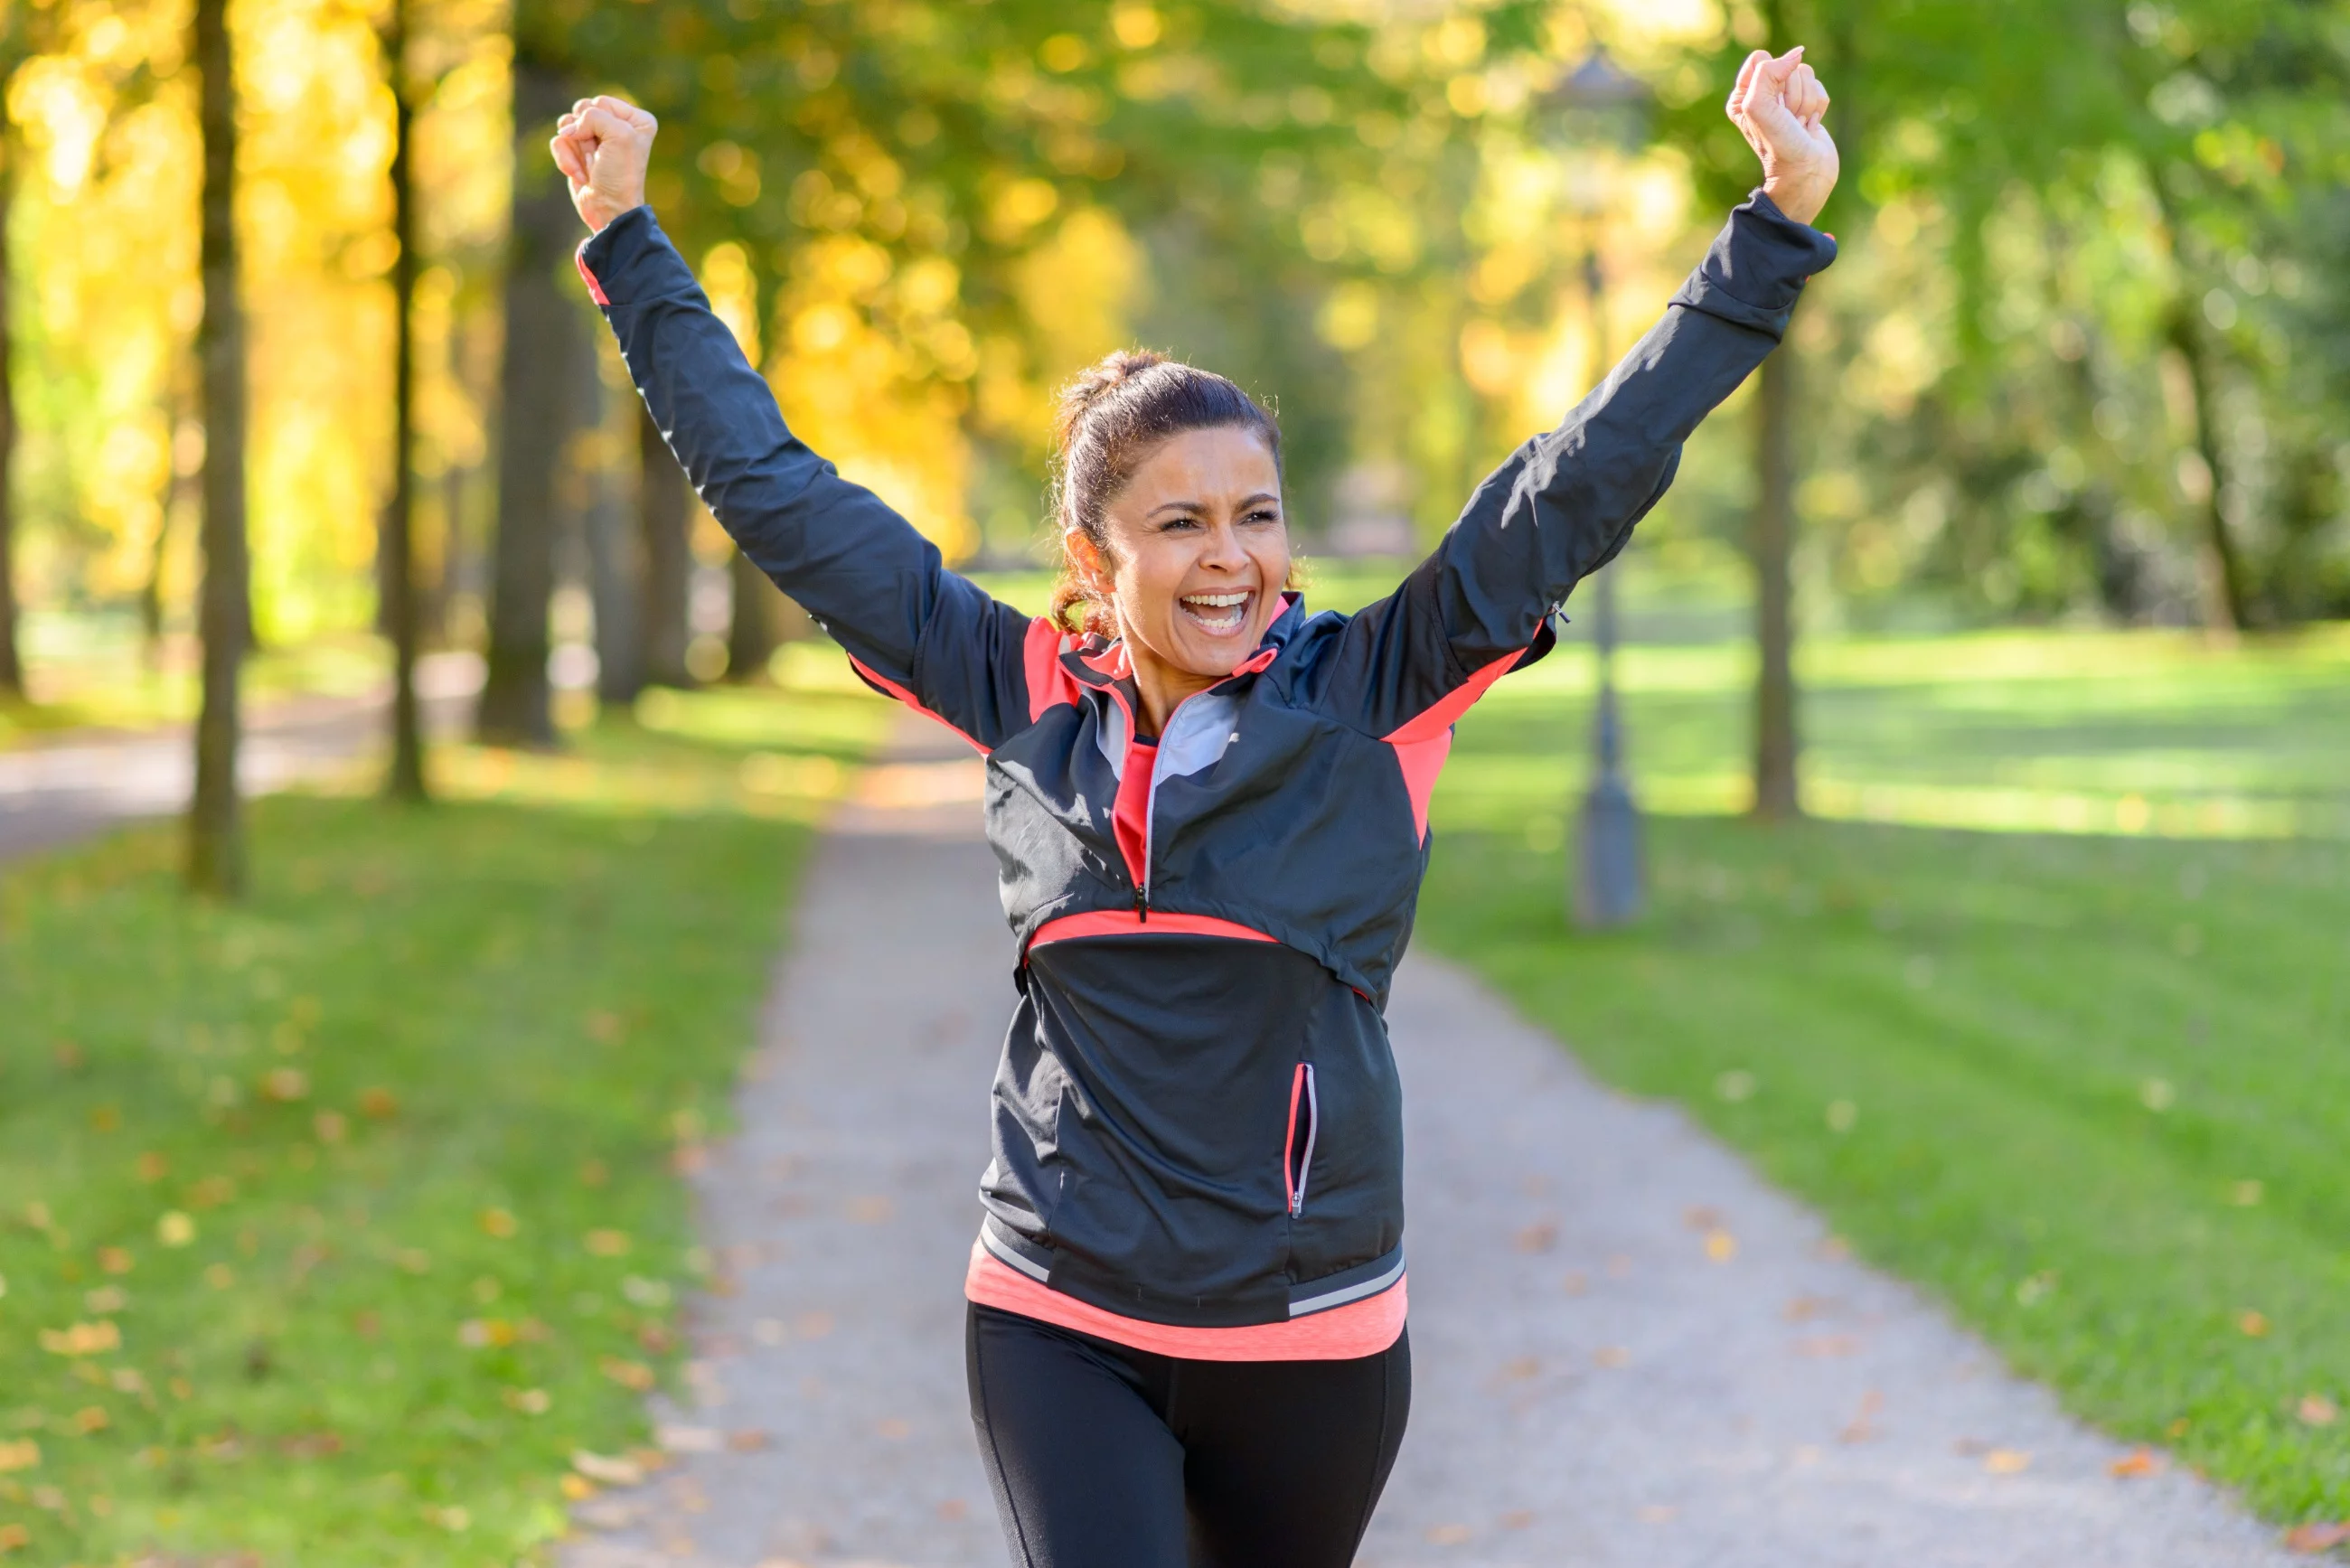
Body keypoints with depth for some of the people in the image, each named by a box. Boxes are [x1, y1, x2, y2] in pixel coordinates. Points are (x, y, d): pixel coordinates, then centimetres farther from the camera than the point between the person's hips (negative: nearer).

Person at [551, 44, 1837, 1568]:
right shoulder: (1028, 699, 1)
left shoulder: (1372, 697, -4)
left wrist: (1776, 228, -11)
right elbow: (776, 489, 8)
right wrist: (629, 239, 12)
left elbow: (1587, 479, -6)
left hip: (1313, 1341, 0)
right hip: (1060, 1327, 0)